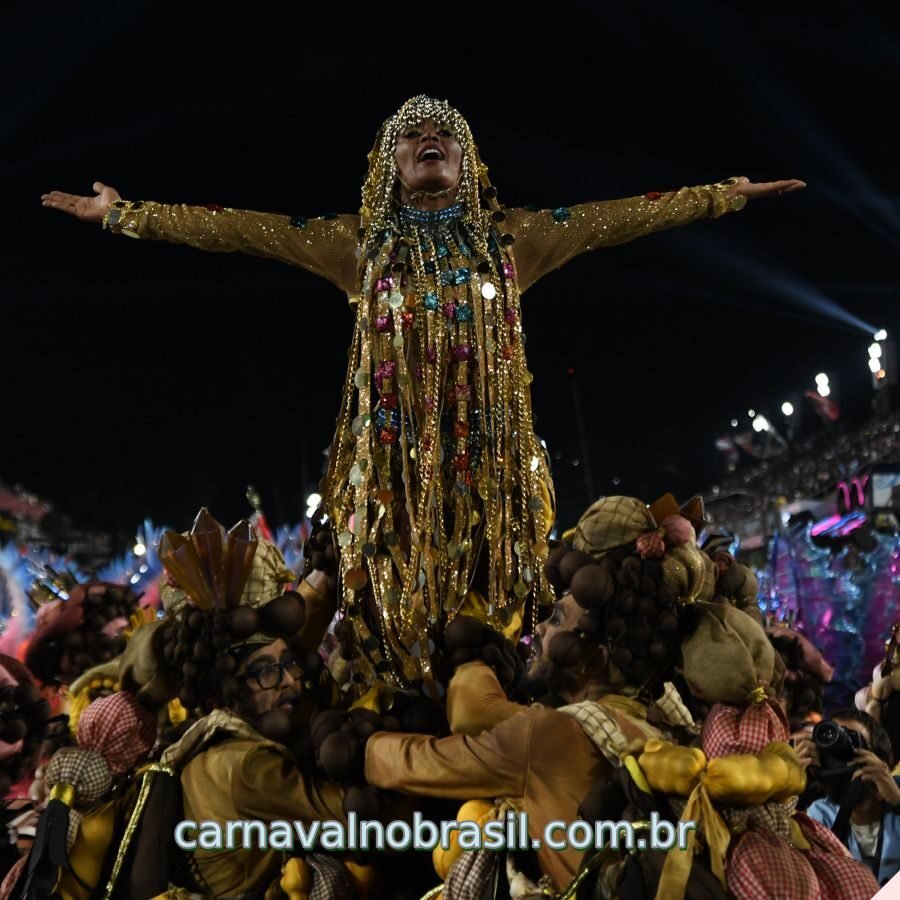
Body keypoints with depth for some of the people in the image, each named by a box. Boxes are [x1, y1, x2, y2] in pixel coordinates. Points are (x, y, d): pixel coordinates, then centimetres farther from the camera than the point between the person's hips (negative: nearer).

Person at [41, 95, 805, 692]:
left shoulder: (510, 237, 11)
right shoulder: (362, 242, 9)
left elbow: (619, 217, 10)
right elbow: (245, 229, 7)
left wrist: (727, 195, 11)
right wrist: (127, 215, 6)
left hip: (486, 444, 1)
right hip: (395, 442, 0)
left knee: (495, 583, -1)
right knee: (398, 588, -3)